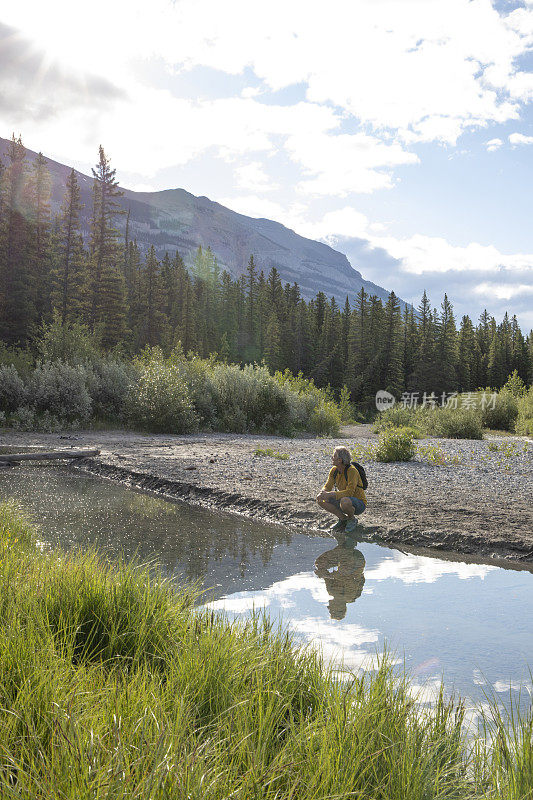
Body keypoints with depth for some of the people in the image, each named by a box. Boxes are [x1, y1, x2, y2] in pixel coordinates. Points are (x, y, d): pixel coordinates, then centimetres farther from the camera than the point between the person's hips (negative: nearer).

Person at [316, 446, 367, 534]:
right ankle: (343, 519, 5)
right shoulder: (334, 470, -2)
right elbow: (328, 486, 0)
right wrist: (323, 493, -24)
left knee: (344, 501, -40)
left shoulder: (352, 471, -25)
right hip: (343, 500, 7)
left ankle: (352, 519, -6)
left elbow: (349, 492, -31)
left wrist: (330, 494, -36)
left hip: (359, 503, -7)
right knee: (320, 500, -9)